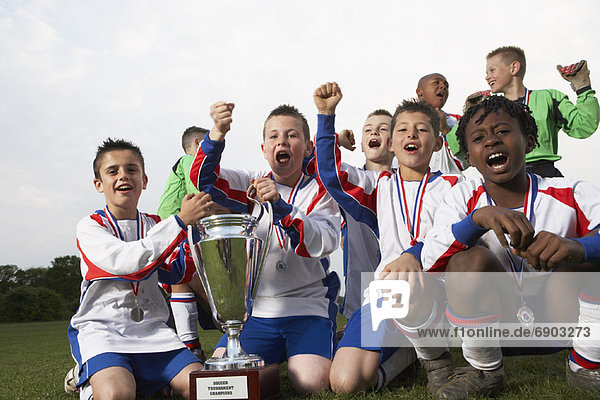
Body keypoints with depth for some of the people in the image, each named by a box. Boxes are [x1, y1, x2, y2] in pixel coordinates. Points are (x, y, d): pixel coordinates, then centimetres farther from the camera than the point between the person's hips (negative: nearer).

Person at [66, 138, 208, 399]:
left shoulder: (154, 225, 17)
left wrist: (194, 225, -9)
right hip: (101, 326, -4)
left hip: (150, 326, 4)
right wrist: (180, 221, -24)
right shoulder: (90, 226, 1)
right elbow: (126, 261, -21)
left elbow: (176, 275, 2)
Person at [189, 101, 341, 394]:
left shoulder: (319, 191, 3)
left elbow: (325, 243, -15)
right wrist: (218, 133, -28)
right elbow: (204, 180, -9)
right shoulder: (251, 185, 8)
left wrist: (280, 205, -28)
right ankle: (277, 356, 16)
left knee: (311, 383, -22)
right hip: (256, 307, 3)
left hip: (308, 306, -2)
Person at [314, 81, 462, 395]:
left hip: (436, 291, -3)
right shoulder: (380, 185, 19)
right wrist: (326, 116, 1)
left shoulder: (449, 186, 9)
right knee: (345, 382, -16)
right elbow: (331, 173, 6)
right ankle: (409, 352, 15)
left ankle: (435, 356, -7)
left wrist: (416, 255, -30)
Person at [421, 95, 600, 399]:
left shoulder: (572, 196, -9)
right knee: (471, 257, -27)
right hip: (497, 325, 0)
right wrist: (479, 218, -40)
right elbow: (429, 260, -22)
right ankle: (485, 372, -5)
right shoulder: (463, 198, -6)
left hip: (557, 322, 0)